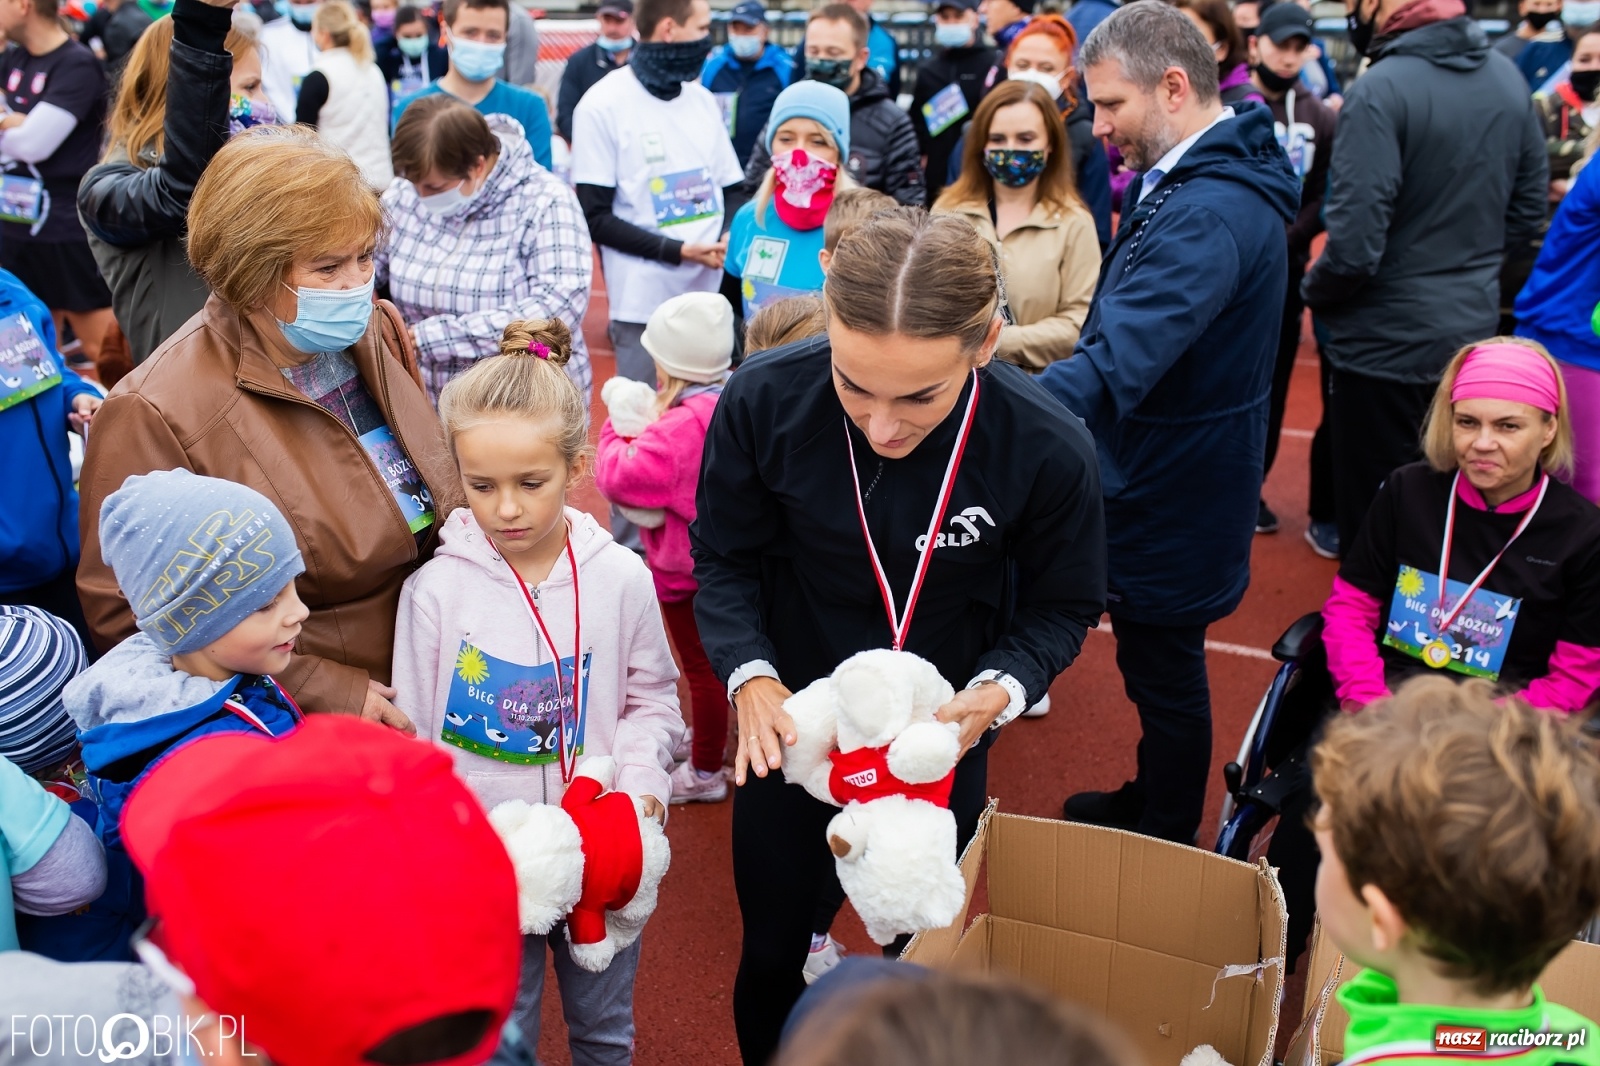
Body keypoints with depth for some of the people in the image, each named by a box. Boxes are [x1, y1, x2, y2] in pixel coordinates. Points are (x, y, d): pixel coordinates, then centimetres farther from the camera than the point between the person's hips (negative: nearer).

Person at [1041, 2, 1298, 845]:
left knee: (1163, 669, 9)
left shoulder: (1207, 217, -28)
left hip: (1173, 492, -10)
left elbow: (1115, 365, -39)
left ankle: (1165, 847, 31)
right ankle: (1150, 803, 45)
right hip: (1155, 470, 10)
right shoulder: (1198, 176, 6)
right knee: (1155, 661, 24)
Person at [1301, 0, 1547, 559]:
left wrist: (1313, 291, -4)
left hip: (1386, 344, -7)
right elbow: (1528, 212, 11)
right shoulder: (1509, 78, 2)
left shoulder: (1381, 90, -21)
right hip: (1472, 328, 7)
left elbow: (1354, 248, -24)